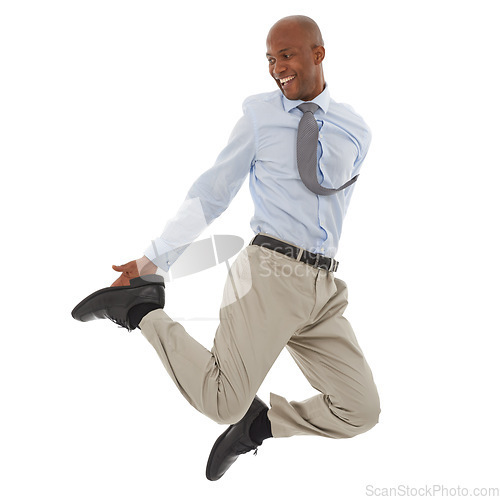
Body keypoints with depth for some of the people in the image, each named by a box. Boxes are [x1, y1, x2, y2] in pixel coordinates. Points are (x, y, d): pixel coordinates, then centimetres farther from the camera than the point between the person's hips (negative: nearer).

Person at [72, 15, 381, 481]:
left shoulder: (355, 129, 12)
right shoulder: (259, 113, 3)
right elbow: (211, 193, 3)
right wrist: (154, 259, -1)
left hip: (324, 288, 4)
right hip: (270, 272, -4)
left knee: (360, 412, 1)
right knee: (223, 402, -15)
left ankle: (258, 423, 18)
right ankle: (143, 309, 4)